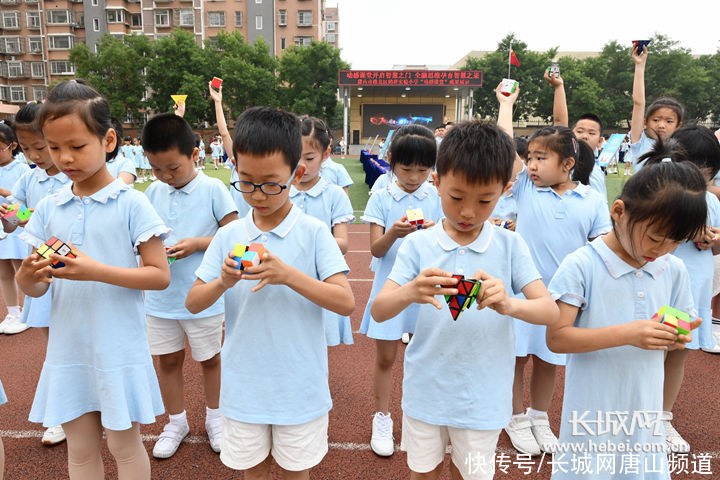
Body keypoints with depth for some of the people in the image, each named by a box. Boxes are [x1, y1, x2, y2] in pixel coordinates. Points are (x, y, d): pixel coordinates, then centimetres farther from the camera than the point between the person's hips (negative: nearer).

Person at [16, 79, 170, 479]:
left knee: (124, 446, 12)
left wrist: (96, 271, -23)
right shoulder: (49, 208, 3)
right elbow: (35, 290, 5)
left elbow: (160, 275, -12)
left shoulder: (131, 203, -10)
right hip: (67, 350, 5)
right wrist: (28, 275, -18)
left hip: (119, 350, -4)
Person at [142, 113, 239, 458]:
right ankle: (176, 422, 35)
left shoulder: (213, 189, -11)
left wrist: (197, 243, -22)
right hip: (161, 296, 4)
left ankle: (214, 416, 37)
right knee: (168, 360, 14)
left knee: (209, 358, 14)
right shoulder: (154, 192, 2)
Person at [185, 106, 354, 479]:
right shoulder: (227, 236, -4)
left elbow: (346, 302, -17)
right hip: (243, 386, 3)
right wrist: (222, 283, -22)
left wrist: (289, 276, -30)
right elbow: (193, 304, -1)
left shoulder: (314, 233, -12)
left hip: (300, 388, -2)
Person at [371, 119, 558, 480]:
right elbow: (378, 311, -15)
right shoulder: (418, 244, -9)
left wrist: (509, 304, -34)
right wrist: (409, 293, -37)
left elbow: (550, 312, -12)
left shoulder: (509, 245, -8)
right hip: (425, 388, 0)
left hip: (482, 396, 0)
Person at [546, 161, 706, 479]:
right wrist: (627, 334, -26)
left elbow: (661, 348, 12)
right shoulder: (581, 266, -16)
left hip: (646, 414, 5)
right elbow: (556, 338, -19)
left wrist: (675, 339, -11)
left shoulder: (674, 270, 1)